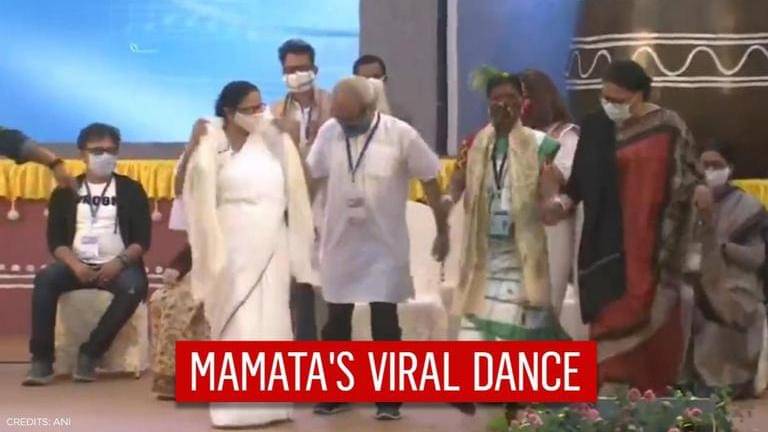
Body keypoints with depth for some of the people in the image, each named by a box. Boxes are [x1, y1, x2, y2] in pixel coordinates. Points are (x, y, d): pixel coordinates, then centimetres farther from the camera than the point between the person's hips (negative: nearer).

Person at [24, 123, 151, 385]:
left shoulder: (130, 190, 8)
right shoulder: (66, 191, 11)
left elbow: (142, 238, 1)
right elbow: (56, 240, 4)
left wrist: (119, 262, -17)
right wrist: (75, 265, -16)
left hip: (118, 266, -1)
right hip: (77, 265, 1)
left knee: (134, 286, -34)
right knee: (45, 279, -29)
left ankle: (90, 353, -25)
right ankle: (42, 359, -27)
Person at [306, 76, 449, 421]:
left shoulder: (400, 134, -13)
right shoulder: (328, 132, -5)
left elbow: (430, 180, -3)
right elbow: (309, 177, 6)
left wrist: (442, 230, 1)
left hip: (384, 244, -3)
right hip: (339, 242, 3)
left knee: (384, 322, 3)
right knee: (336, 320, 11)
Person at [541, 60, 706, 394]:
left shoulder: (669, 127, -1)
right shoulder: (595, 127, 4)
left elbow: (685, 174, 1)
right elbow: (582, 179, 6)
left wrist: (697, 189, -20)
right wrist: (562, 201, -11)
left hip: (654, 244, -1)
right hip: (612, 243, 1)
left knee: (654, 315, 3)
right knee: (614, 317, -3)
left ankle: (651, 390, 15)